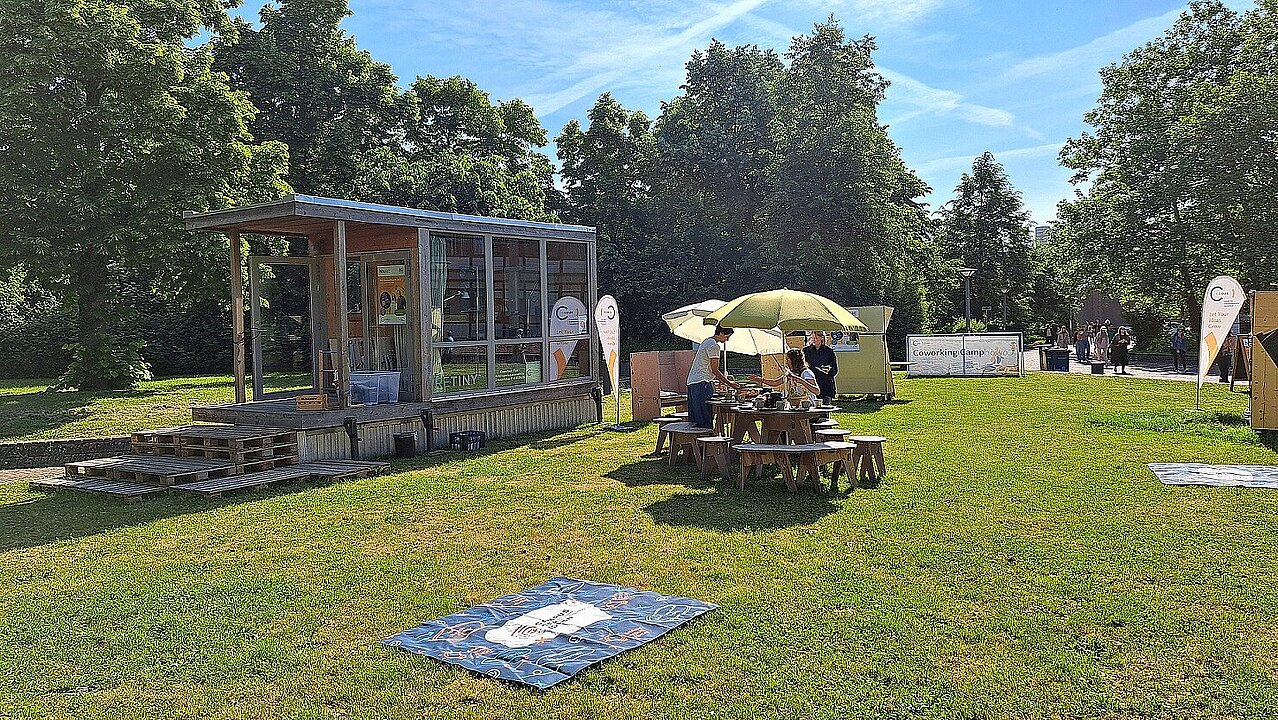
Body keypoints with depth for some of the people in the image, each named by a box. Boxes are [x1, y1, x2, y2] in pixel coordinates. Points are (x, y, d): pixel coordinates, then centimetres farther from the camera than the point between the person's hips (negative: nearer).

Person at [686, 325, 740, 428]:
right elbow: (714, 371, -13)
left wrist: (725, 378, 21)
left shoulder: (706, 342, 19)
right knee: (705, 417, -10)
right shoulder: (714, 346, -12)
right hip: (702, 383, -10)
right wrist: (729, 383, -4)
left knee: (695, 418, 11)